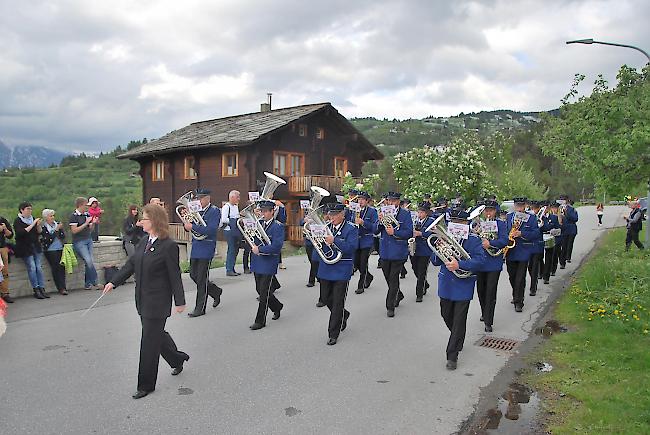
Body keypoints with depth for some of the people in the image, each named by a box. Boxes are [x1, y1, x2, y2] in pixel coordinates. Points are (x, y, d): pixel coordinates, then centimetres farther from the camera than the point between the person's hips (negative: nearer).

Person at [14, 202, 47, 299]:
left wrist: (38, 225, -6)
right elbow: (21, 233, -18)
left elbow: (39, 232, 14)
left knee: (39, 267, -3)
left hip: (36, 246, 5)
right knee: (32, 268, -11)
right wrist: (33, 224, -18)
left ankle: (42, 289, -3)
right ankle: (36, 290, -7)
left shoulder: (32, 218, 13)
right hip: (25, 248, -4)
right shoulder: (17, 221, -3)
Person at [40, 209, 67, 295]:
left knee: (62, 267, -10)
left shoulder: (57, 224, 14)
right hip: (50, 250, -3)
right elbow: (49, 239, -9)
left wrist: (60, 229, -9)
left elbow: (63, 236, 9)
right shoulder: (43, 227, 2)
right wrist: (56, 230, -11)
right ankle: (61, 288, -12)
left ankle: (62, 287, -7)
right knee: (56, 268, -13)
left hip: (60, 249, 4)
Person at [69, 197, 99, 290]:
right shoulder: (74, 216, -7)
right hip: (79, 242, -6)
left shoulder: (87, 214, 12)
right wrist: (86, 223, -16)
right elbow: (74, 230, -15)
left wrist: (93, 223, -1)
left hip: (88, 240, 6)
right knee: (89, 261, -15)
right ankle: (95, 282, -4)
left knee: (89, 262, 0)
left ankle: (87, 284, 7)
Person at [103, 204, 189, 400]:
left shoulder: (169, 246, -17)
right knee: (157, 333, 20)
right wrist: (114, 282, 0)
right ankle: (177, 359, 43)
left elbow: (174, 275, -14)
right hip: (143, 299, 8)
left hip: (158, 301, -8)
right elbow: (131, 264, 10)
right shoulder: (143, 241, 6)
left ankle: (146, 384, 15)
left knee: (149, 341, 1)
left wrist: (180, 301, -10)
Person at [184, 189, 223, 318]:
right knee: (193, 275, 13)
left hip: (206, 248, -7)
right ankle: (216, 291, 33)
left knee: (201, 279, -2)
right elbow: (188, 227, 13)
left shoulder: (214, 211, -9)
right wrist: (186, 221, -8)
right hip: (195, 247, 7)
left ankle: (200, 308, 8)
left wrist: (192, 227, -24)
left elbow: (210, 230, -22)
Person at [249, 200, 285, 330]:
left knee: (264, 292, -1)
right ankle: (277, 307, 38)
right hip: (256, 262, 7)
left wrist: (259, 249, -19)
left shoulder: (278, 226, -10)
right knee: (259, 290, 15)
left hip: (268, 263, -7)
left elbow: (276, 246, -20)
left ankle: (260, 321, 9)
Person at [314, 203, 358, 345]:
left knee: (338, 302, 0)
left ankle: (333, 334, 11)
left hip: (341, 271, -5)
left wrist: (334, 240, -29)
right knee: (325, 298, 14)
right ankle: (343, 315, 41)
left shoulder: (351, 229, -8)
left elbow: (351, 247, -21)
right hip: (325, 269, 6)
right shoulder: (325, 227, 7)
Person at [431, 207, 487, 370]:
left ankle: (452, 355, 10)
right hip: (446, 285, 5)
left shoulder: (473, 239, -9)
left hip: (463, 286, -4)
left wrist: (459, 265, -30)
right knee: (446, 316, 19)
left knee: (459, 321, 0)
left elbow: (480, 261, -20)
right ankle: (458, 339, 47)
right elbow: (435, 261, 5)